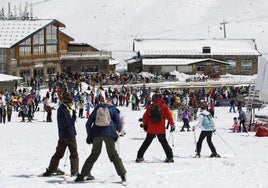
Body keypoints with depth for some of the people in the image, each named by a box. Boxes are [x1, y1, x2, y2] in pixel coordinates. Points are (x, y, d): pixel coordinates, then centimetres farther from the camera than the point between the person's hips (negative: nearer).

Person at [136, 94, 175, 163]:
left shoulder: (150, 106, 2)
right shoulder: (164, 106, -3)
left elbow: (145, 117, 7)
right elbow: (169, 116, -5)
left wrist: (145, 125, 20)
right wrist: (172, 125, 1)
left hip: (151, 129, 1)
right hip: (161, 129, -1)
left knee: (147, 142, 12)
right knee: (164, 142, 10)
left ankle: (139, 156, 12)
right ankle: (170, 157, 4)